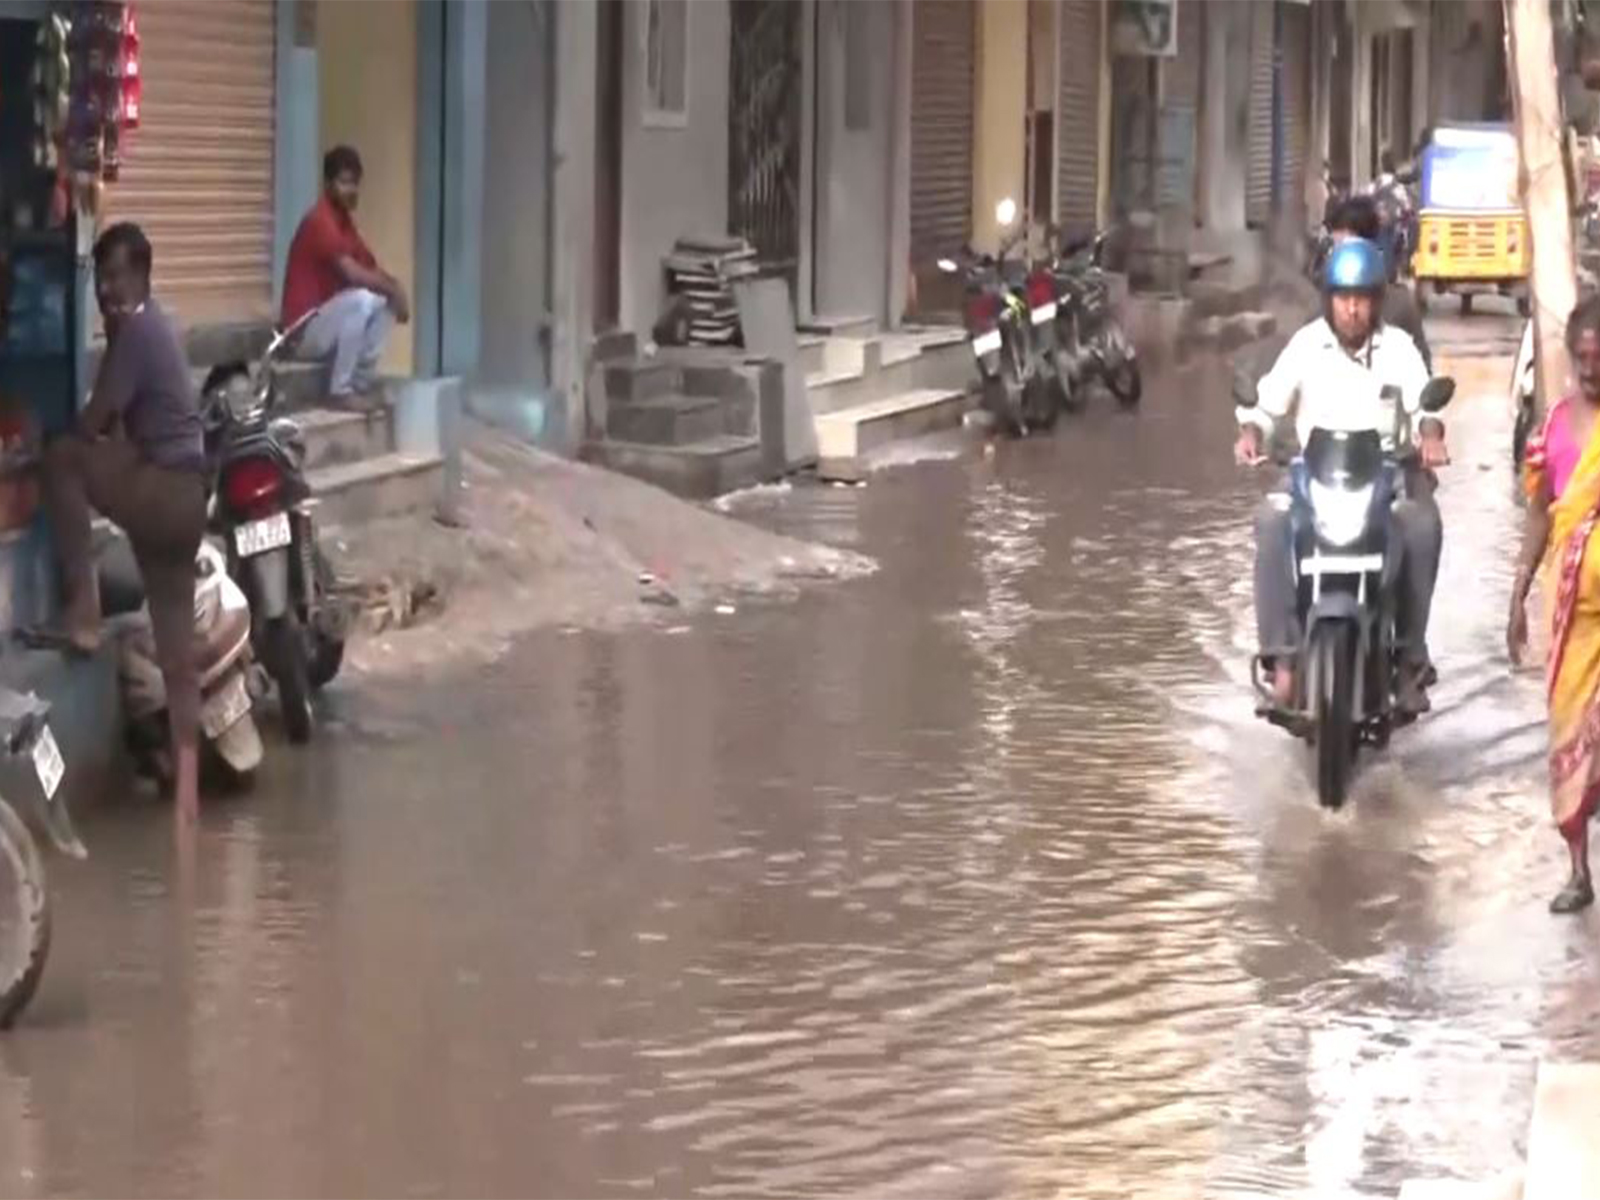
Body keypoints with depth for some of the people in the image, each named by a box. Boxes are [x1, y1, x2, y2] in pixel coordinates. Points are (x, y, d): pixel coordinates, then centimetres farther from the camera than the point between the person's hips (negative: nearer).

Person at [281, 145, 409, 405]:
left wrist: (392, 287, -7)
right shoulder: (320, 221, -18)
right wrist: (392, 288, -14)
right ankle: (340, 390, -19)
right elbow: (353, 274, -29)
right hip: (303, 330, -9)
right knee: (362, 299, -29)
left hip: (327, 321, 9)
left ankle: (363, 382, 4)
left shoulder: (345, 221, 12)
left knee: (385, 300, 4)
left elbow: (371, 270, 15)